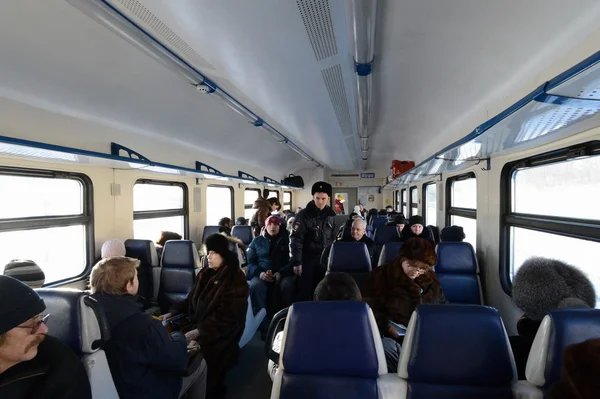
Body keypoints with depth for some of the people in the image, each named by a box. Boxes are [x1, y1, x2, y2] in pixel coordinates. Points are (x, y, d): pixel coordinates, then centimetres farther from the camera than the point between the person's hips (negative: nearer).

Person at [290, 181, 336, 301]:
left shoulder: (331, 215, 3)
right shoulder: (303, 215, -12)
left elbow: (333, 238, 12)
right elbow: (295, 239, -15)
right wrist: (296, 262, -19)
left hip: (324, 259, 4)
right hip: (307, 258, -4)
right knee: (305, 291, 2)